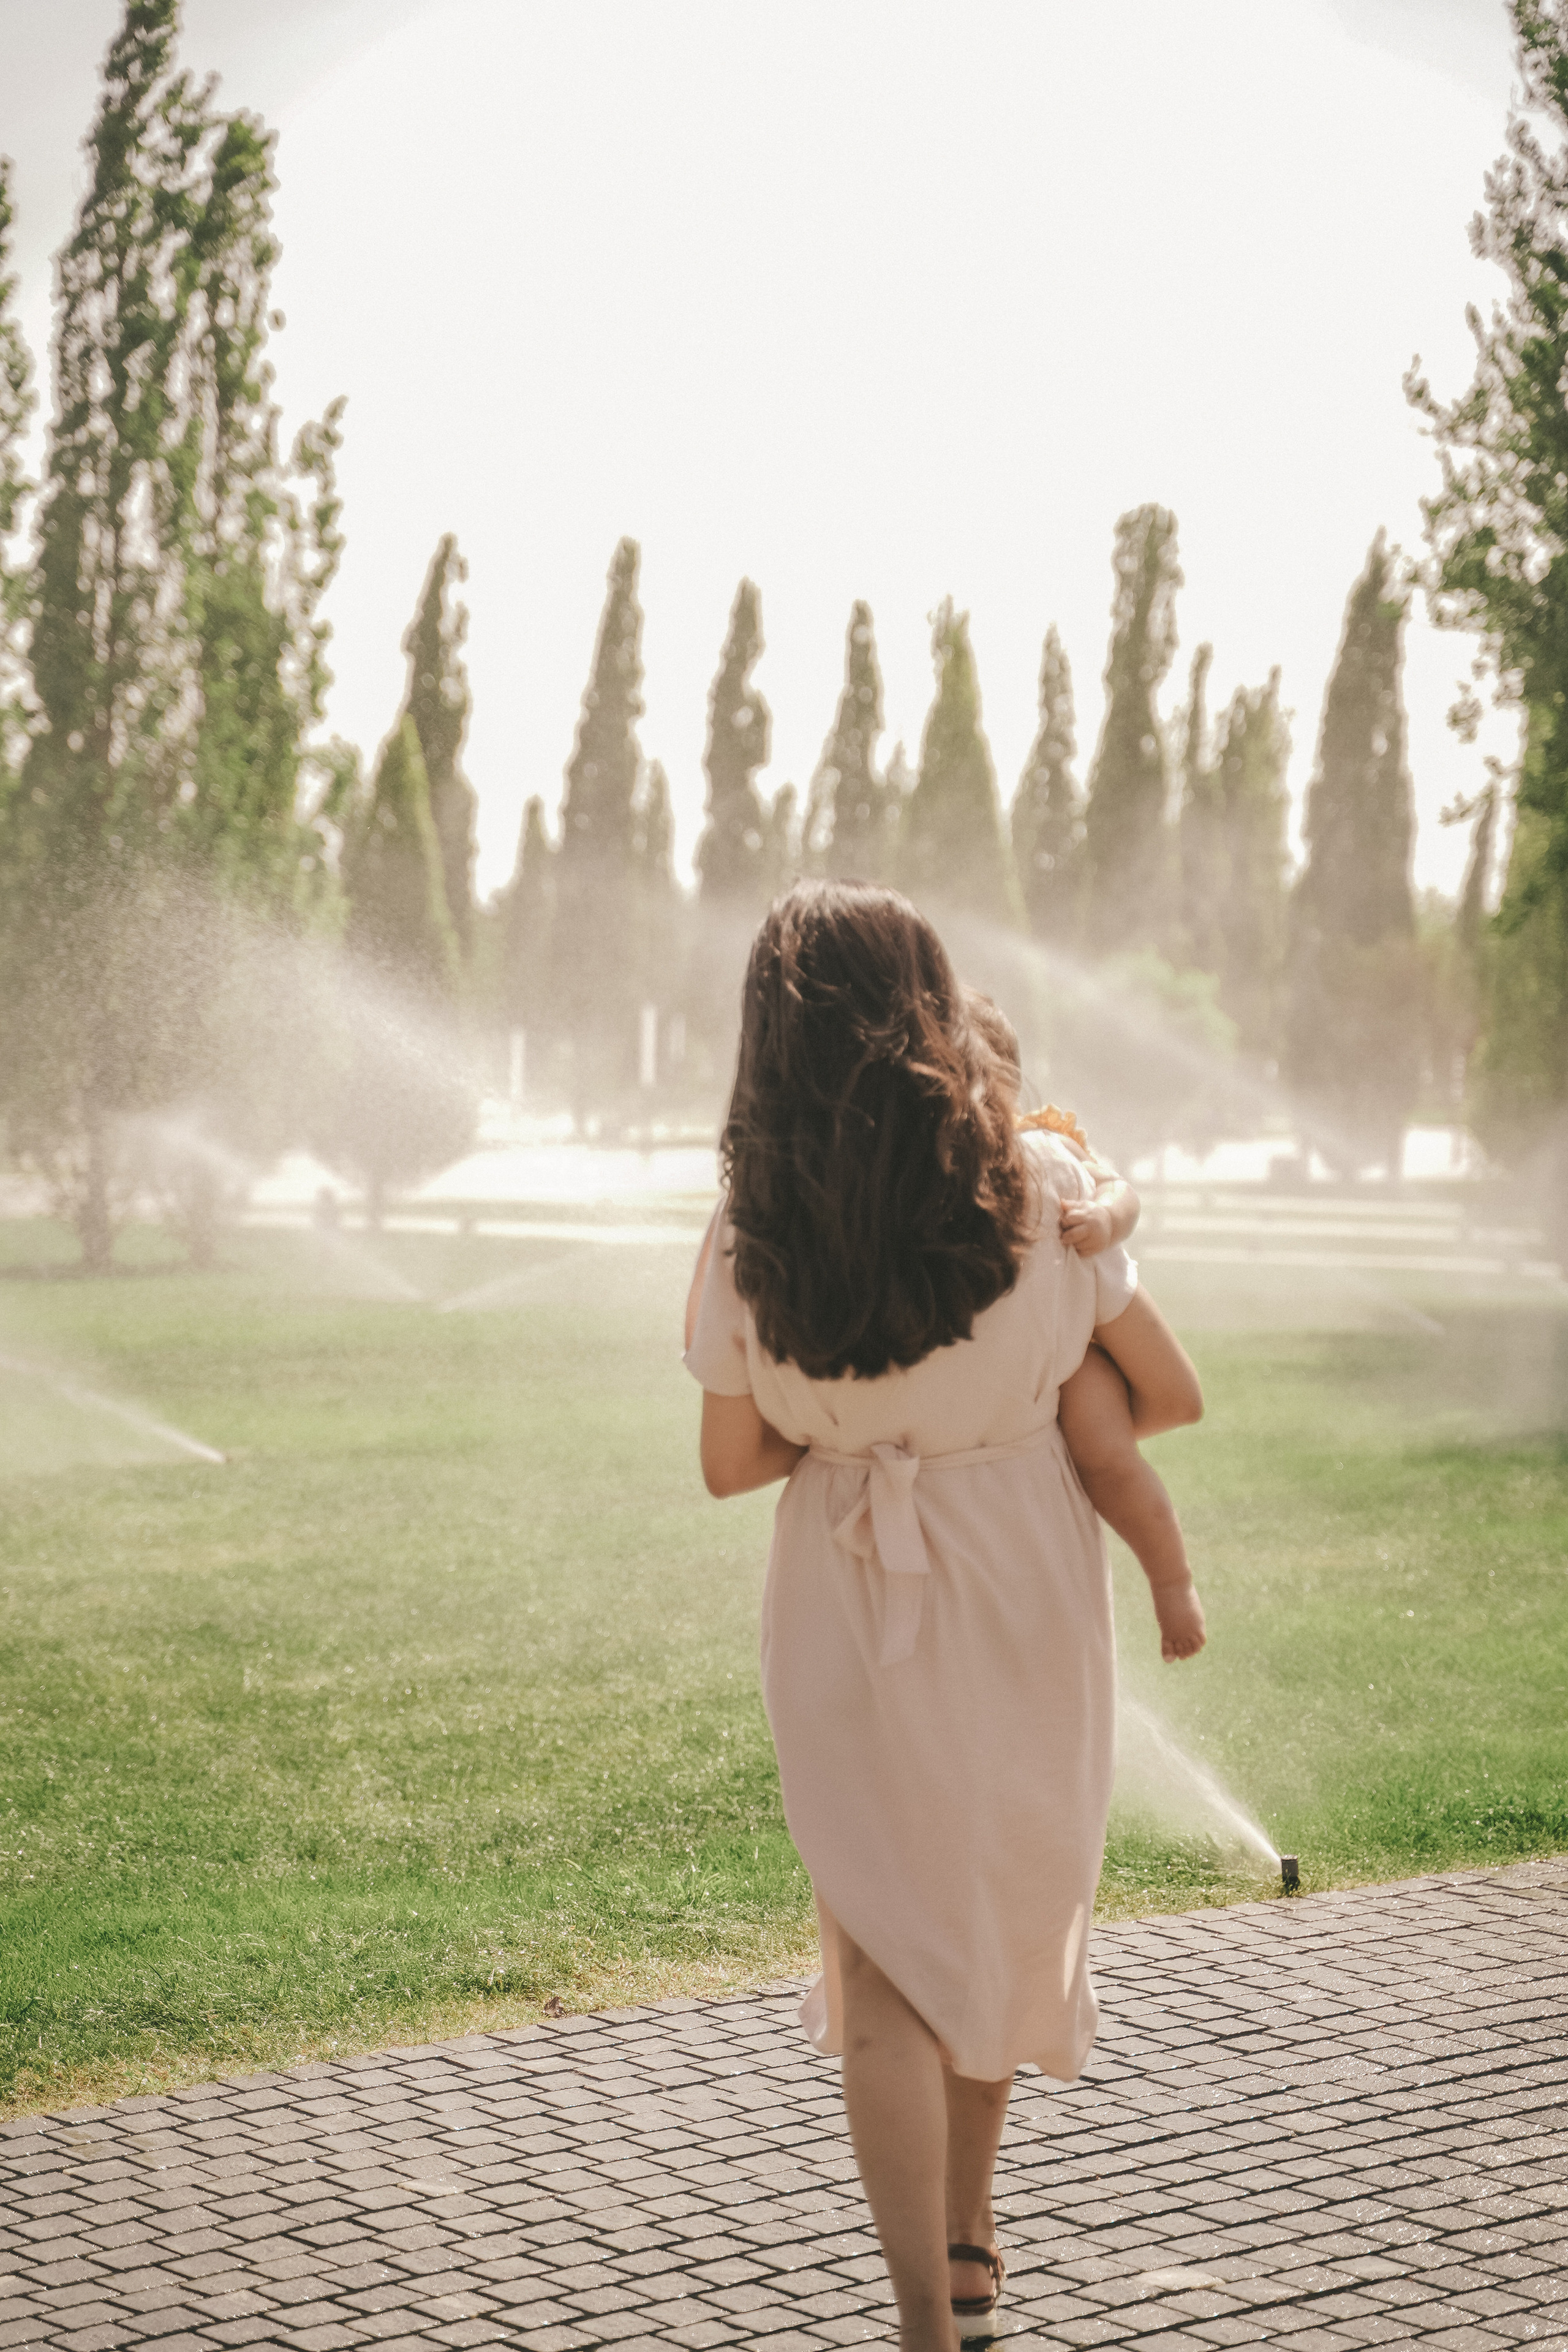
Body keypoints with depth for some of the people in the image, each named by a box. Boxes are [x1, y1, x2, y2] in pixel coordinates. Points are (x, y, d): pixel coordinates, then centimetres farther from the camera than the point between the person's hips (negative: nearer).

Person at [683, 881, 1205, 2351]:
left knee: (884, 1958, 7)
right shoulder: (1045, 1194, -14)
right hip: (1025, 1599, 2)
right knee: (1010, 1915, 22)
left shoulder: (750, 1233, -14)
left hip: (850, 1617, -1)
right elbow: (1173, 1397, -4)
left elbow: (731, 1463, -5)